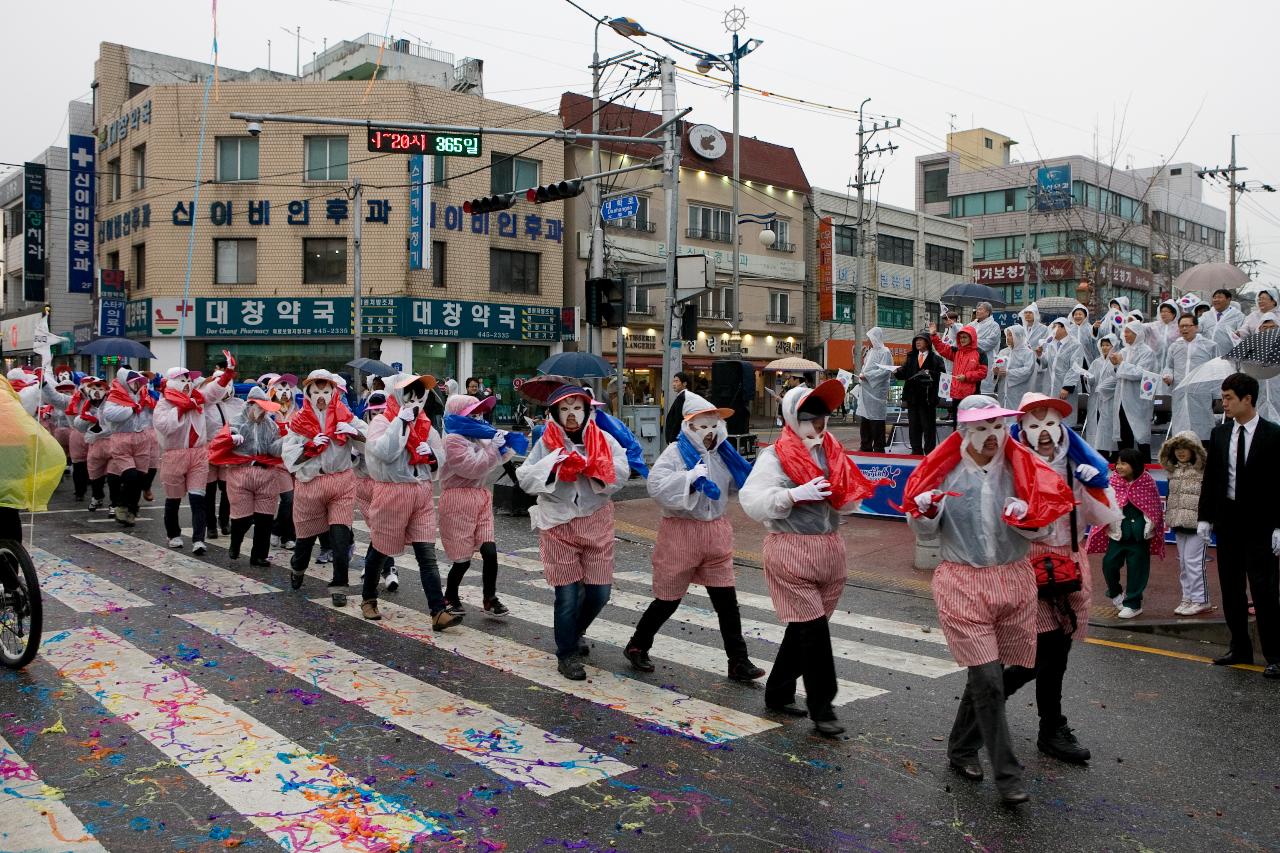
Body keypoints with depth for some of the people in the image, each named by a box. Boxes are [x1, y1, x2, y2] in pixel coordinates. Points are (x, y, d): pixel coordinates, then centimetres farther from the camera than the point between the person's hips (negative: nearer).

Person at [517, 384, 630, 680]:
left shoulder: (603, 440, 0)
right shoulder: (546, 443, -2)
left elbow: (621, 473, -9)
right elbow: (525, 479, -7)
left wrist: (592, 467, -24)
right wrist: (552, 464, -20)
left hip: (596, 522, 2)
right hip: (559, 524, -2)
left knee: (599, 592, 8)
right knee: (568, 594, -1)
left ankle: (573, 634, 37)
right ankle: (567, 654, 17)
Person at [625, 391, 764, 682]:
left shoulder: (722, 453, 6)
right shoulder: (675, 453, -11)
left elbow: (739, 483, 14)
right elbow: (657, 488, -24)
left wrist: (758, 472, -4)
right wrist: (690, 477, -30)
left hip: (716, 531, 5)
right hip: (681, 530, -4)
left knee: (726, 599, 3)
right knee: (668, 599, 8)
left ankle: (738, 661, 10)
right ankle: (637, 646, 30)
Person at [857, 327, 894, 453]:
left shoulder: (884, 352, -8)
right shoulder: (870, 352, 18)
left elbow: (884, 371, -19)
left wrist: (866, 376, -18)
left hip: (877, 392, -9)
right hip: (867, 392, 9)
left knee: (876, 423, -5)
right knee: (864, 421, 11)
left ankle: (878, 449, 1)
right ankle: (866, 448, 19)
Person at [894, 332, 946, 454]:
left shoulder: (936, 359, -1)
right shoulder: (911, 357, 14)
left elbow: (942, 374, -11)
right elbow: (904, 373, 5)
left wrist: (930, 373, -24)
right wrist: (897, 372, -15)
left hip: (928, 398, -5)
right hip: (912, 396, 5)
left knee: (928, 426, 1)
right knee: (913, 425, 10)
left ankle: (929, 452, 7)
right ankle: (916, 451, 18)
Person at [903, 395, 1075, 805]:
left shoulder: (1021, 469, 1)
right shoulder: (945, 473, -5)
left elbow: (1042, 529, 1)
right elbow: (926, 535, 1)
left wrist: (1027, 517, -21)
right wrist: (926, 513, -20)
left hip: (1014, 581, 3)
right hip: (963, 583, -3)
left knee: (985, 674, 12)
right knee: (989, 681, -7)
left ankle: (961, 751, 32)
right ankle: (1007, 775, 3)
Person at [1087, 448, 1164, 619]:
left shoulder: (1147, 483, -6)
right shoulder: (1114, 482, -2)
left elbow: (1156, 507, 2)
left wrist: (1150, 526, -3)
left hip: (1139, 534, -2)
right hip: (1117, 532, 2)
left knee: (1137, 568, 3)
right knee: (1109, 563, -1)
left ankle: (1133, 603, 15)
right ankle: (1115, 592, 27)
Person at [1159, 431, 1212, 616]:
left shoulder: (1204, 470, -9)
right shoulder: (1174, 471, 13)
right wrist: (1168, 517, 17)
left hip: (1197, 523, -7)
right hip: (1179, 524, 7)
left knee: (1193, 561, -7)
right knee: (1183, 562, 12)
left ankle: (1200, 600, 4)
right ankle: (1188, 598, 20)